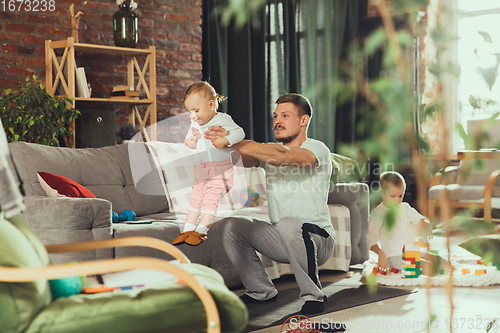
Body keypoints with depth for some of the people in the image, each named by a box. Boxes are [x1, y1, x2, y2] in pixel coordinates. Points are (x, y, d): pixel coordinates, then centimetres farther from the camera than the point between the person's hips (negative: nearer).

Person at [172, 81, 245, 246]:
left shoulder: (222, 120, -16)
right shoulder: (195, 123, 4)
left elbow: (240, 132, -22)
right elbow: (190, 137, 17)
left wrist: (224, 140, -36)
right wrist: (189, 141, -6)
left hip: (220, 169, -7)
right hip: (203, 167, 7)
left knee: (211, 199, -12)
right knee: (195, 199, 10)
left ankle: (200, 231, -8)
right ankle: (187, 229, 17)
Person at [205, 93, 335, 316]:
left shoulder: (317, 149, -12)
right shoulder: (269, 151, 9)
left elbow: (281, 156, -32)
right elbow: (244, 160, -11)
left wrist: (233, 142, -37)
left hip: (317, 240, -6)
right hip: (282, 240, 7)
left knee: (288, 223, -37)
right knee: (229, 226, -6)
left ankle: (313, 296, -19)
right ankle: (262, 292, 9)